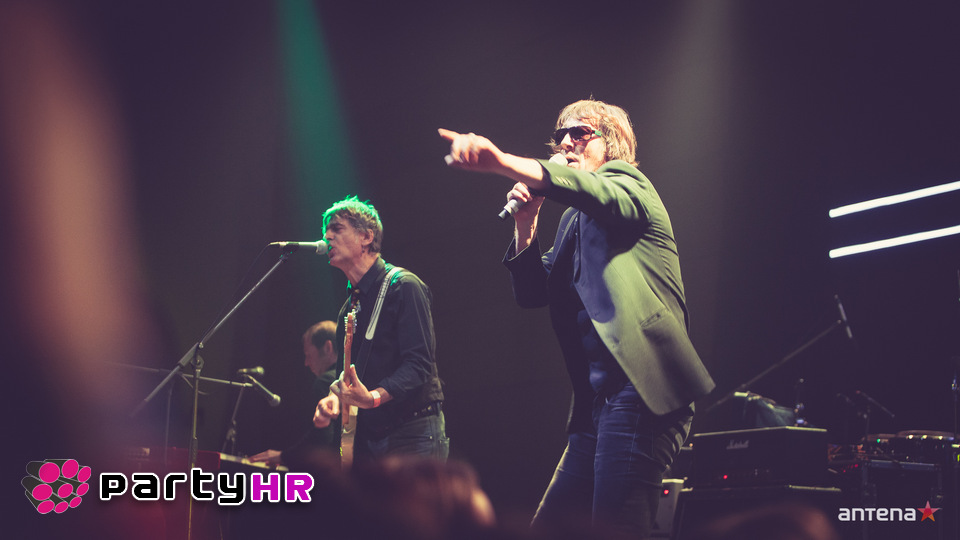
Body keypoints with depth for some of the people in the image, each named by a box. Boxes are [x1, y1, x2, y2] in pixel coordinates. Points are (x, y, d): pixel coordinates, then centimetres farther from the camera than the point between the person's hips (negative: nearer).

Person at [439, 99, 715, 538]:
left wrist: (499, 162, -38)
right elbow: (532, 293, 21)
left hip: (640, 390, -9)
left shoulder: (626, 182, 3)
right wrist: (525, 225, 4)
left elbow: (595, 192, -23)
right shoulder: (576, 221, 26)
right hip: (596, 401, 9)